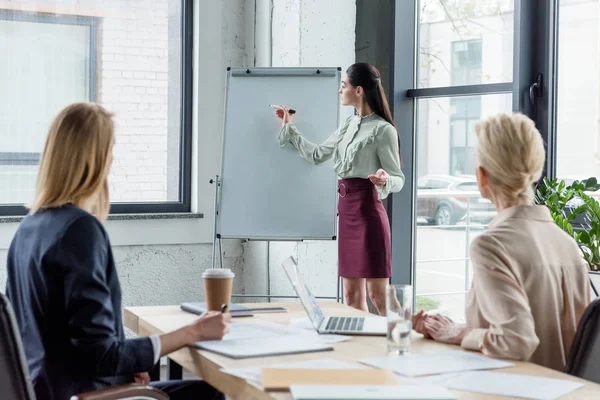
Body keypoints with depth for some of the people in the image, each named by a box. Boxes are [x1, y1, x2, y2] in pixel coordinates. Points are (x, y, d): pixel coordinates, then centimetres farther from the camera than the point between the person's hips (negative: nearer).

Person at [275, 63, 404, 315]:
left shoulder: (383, 130, -10)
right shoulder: (349, 125, 13)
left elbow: (398, 179, -8)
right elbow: (316, 155, 23)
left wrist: (385, 181, -31)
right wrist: (289, 128, 28)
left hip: (367, 209, -8)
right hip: (346, 208, 8)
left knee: (377, 294, -7)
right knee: (352, 293, 8)